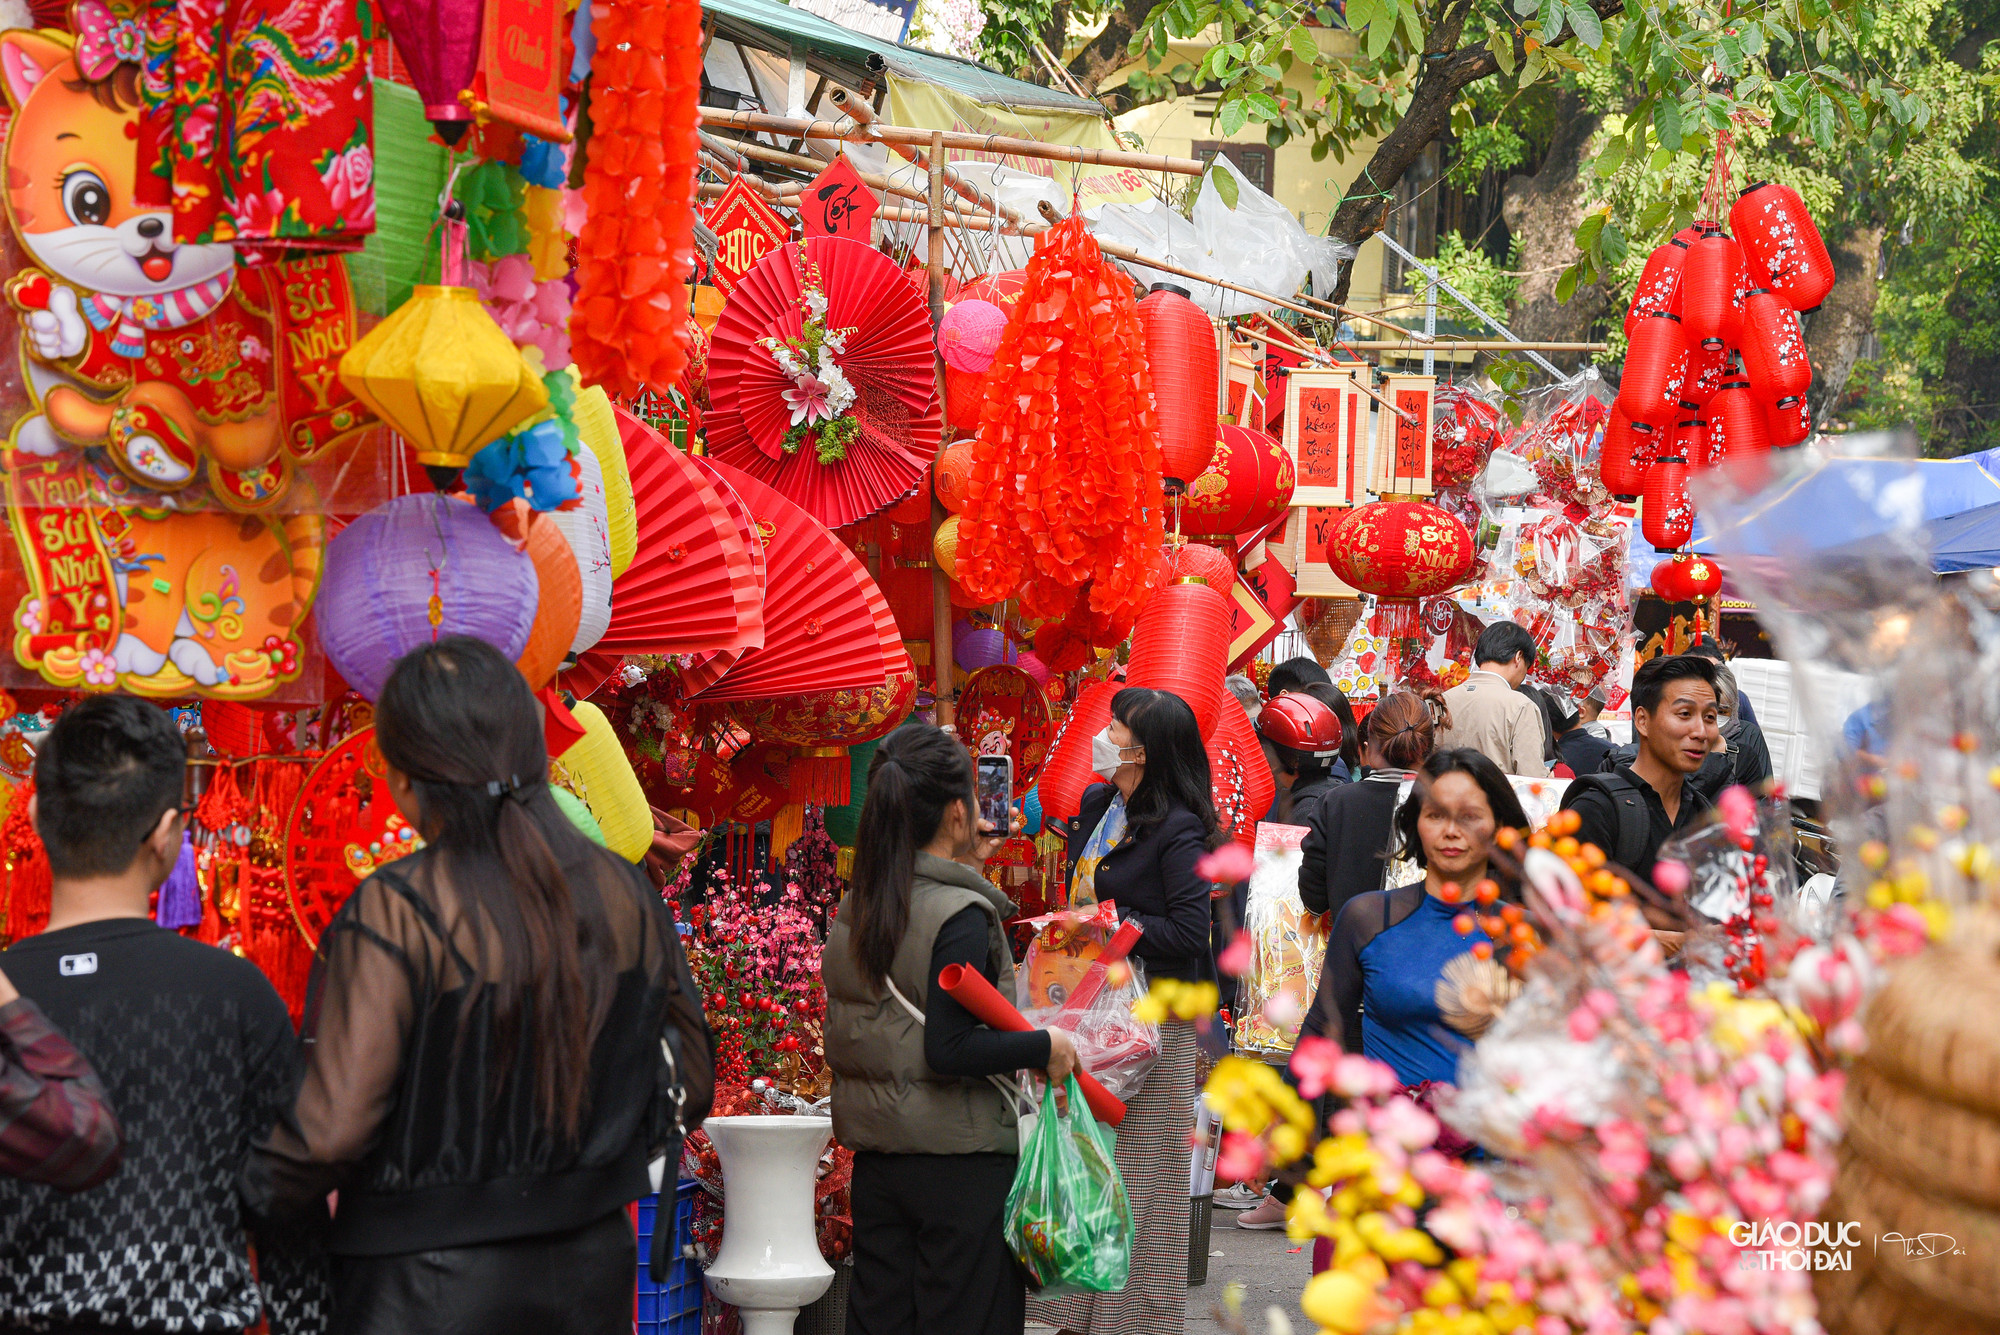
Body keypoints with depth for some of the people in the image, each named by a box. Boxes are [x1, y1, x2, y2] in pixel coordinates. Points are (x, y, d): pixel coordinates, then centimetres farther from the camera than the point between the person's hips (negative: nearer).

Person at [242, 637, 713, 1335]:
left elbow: (334, 1125, -20)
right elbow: (690, 1081, 11)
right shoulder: (626, 893, 1)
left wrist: (262, 1191, -1)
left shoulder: (397, 912, -16)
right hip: (592, 1274, 5)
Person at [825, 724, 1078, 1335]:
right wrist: (1045, 1047, -10)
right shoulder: (961, 914, -16)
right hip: (961, 1159, -7)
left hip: (875, 1154, 7)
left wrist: (960, 866, 23)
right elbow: (950, 1050, -22)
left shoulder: (854, 911, 6)